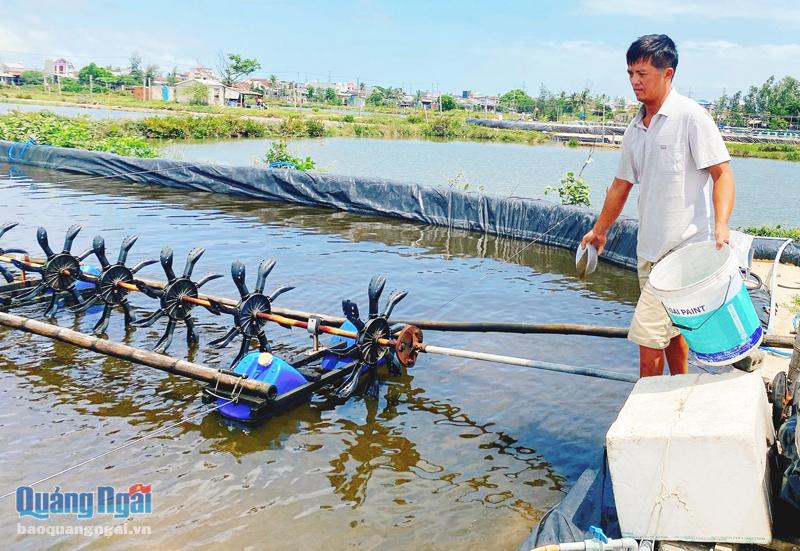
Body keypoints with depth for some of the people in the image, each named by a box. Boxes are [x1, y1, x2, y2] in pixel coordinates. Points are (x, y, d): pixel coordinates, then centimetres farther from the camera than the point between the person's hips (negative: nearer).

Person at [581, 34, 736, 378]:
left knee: (647, 333, -10)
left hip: (683, 249, -8)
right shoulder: (635, 129, 12)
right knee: (670, 329, 19)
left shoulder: (691, 117, -10)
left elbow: (722, 173, -13)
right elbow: (622, 184, 22)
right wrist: (599, 230, 28)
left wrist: (721, 225, -28)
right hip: (649, 249, 8)